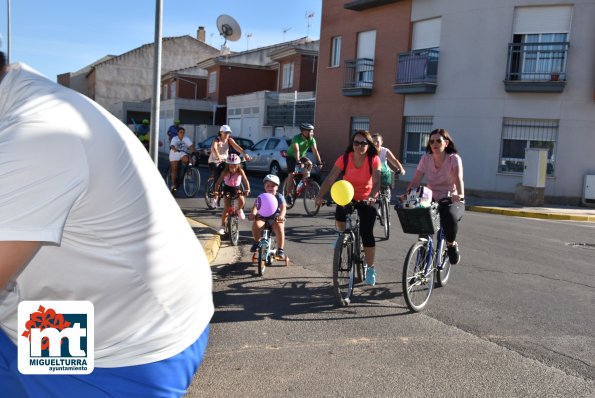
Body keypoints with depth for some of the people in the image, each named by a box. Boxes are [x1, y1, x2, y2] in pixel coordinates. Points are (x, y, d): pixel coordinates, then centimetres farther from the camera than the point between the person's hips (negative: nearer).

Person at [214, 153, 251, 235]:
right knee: (226, 208, -11)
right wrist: (216, 191, -40)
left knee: (242, 200, -29)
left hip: (237, 188, 0)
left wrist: (247, 190, -45)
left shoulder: (240, 172, -22)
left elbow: (246, 181, -27)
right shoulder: (225, 172, -23)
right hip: (227, 189, 0)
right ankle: (222, 225, 2)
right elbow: (218, 183, -24)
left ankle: (239, 210, 7)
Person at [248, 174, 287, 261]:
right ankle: (256, 242, -3)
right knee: (256, 224, -30)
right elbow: (255, 206, -16)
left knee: (279, 228, -33)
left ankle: (280, 250, -18)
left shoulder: (279, 197, -5)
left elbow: (283, 207, -21)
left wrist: (281, 216, -43)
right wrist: (253, 214, -38)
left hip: (275, 218, -1)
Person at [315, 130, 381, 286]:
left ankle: (370, 269, 8)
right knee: (339, 217, -24)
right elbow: (330, 179, -23)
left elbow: (376, 182, -29)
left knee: (367, 233, -9)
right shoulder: (344, 158, -18)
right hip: (347, 197, 2)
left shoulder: (374, 160, -20)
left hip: (366, 200, -2)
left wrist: (372, 197, -49)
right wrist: (320, 196, -37)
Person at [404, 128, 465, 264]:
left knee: (450, 215, -36)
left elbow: (458, 178, -28)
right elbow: (415, 181, -9)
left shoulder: (454, 158, -10)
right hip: (432, 199, 3)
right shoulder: (425, 159, -1)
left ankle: (451, 244, -6)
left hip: (451, 200, -3)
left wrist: (460, 194, -48)